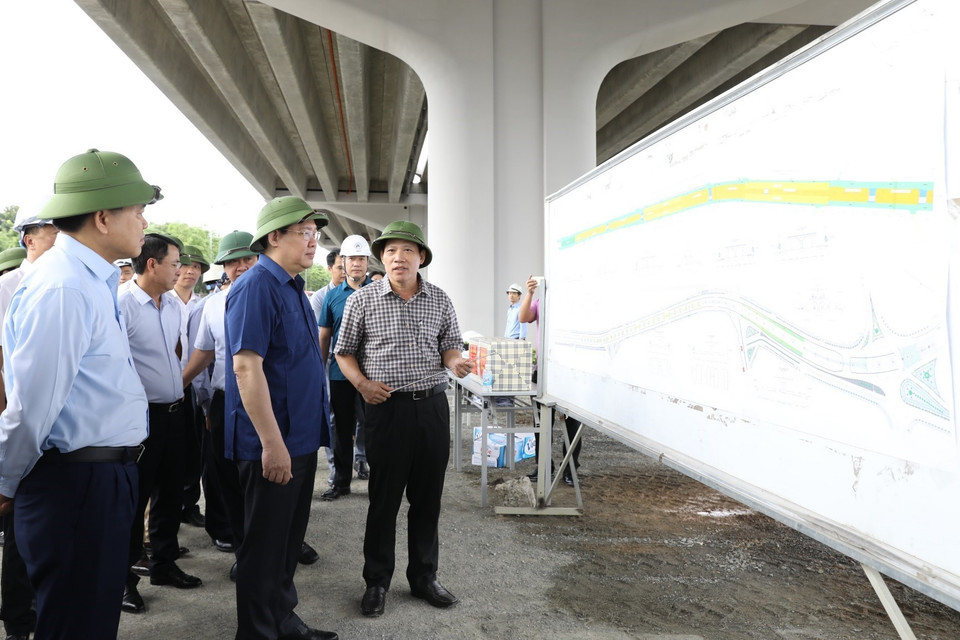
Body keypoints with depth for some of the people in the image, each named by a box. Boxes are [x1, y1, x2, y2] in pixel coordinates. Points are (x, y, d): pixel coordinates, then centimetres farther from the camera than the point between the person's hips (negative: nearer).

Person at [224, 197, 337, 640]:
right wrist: (272, 443, -25)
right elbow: (246, 367, -23)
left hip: (301, 437, 9)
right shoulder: (257, 287, -16)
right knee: (265, 542, 5)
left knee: (289, 537, 20)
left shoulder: (293, 287, 12)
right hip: (272, 443, -9)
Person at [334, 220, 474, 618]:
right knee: (384, 498, 6)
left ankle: (424, 577, 28)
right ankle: (376, 581, 23)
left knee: (428, 497, 11)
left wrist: (455, 362, -10)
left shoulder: (440, 300, 5)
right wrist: (362, 383, -12)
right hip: (387, 407, -2)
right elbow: (344, 351, 6)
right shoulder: (362, 300, -1)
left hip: (433, 405, 3)